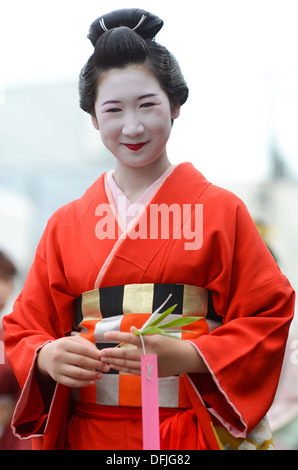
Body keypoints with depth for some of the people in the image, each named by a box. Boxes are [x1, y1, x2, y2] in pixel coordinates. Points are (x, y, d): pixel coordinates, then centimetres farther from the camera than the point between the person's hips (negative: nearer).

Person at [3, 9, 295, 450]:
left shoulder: (222, 210, -3)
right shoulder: (66, 223, 4)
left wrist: (185, 356, -21)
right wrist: (47, 357, -17)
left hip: (194, 431, -2)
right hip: (89, 431, 2)